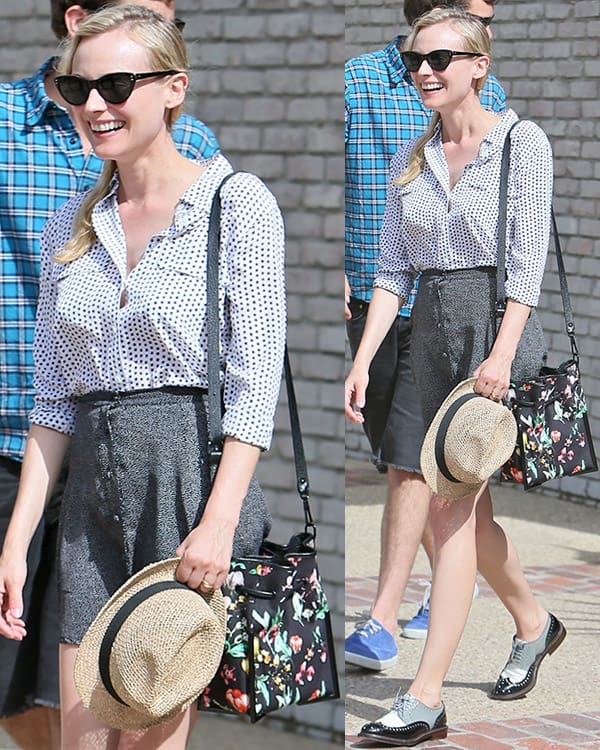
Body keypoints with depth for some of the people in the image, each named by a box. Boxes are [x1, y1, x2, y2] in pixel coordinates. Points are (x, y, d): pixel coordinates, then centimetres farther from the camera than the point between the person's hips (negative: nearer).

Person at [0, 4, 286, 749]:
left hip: (196, 473, -5)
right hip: (93, 489, 5)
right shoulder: (70, 227, 13)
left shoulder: (236, 204, -4)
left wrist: (219, 522, -19)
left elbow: (254, 382, -9)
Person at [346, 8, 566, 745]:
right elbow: (393, 271, 10)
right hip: (431, 329, 6)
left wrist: (502, 354, -21)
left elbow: (528, 260, -11)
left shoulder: (521, 142, -5)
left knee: (452, 506, -13)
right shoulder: (409, 159, 11)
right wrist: (362, 360, 0)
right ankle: (533, 622, 39)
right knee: (466, 510, 13)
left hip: (498, 320, -6)